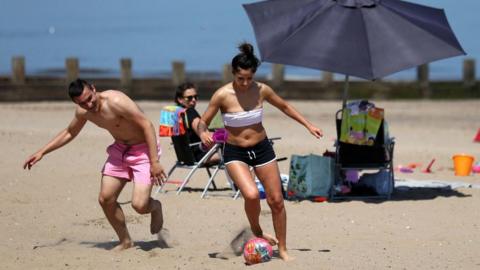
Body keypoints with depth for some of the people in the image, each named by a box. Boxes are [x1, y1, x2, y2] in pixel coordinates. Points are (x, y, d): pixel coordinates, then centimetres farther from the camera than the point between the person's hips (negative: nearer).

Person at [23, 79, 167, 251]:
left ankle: (155, 207, 18)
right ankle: (125, 241, 16)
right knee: (105, 199, -2)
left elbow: (147, 125, -28)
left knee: (139, 205, -19)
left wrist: (154, 162, -31)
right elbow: (69, 133, 17)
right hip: (120, 150, 7)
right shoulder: (83, 112, -5)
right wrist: (41, 152, 12)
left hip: (143, 150, -7)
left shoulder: (116, 102, -30)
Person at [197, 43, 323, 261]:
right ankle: (256, 231, 4)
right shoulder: (222, 95, -17)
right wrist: (203, 133, -32)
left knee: (276, 201, 4)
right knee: (251, 195, -27)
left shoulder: (261, 90, -7)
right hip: (235, 153, -3)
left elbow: (284, 107, 11)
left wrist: (308, 125, 10)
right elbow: (203, 122, -9)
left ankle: (282, 249, 21)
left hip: (262, 149, 3)